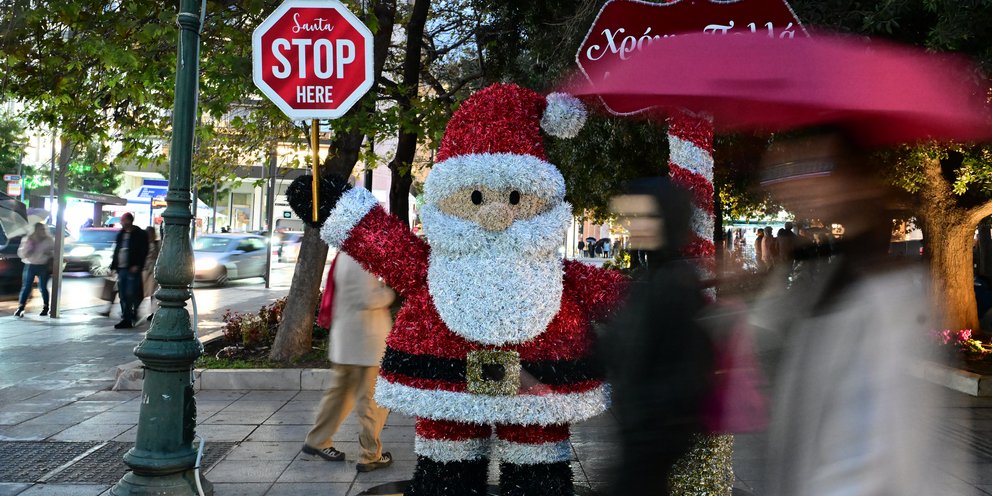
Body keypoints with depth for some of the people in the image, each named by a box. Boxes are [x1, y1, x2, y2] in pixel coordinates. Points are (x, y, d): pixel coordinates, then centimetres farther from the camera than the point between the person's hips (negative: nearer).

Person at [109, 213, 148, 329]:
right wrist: (114, 265, 10)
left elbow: (144, 251, -9)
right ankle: (126, 319, 13)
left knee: (131, 295, -9)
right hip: (121, 269, 7)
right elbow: (116, 250, 20)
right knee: (123, 296, 8)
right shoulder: (121, 234, 16)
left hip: (132, 269, -7)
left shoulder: (139, 234, -4)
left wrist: (137, 266, -17)